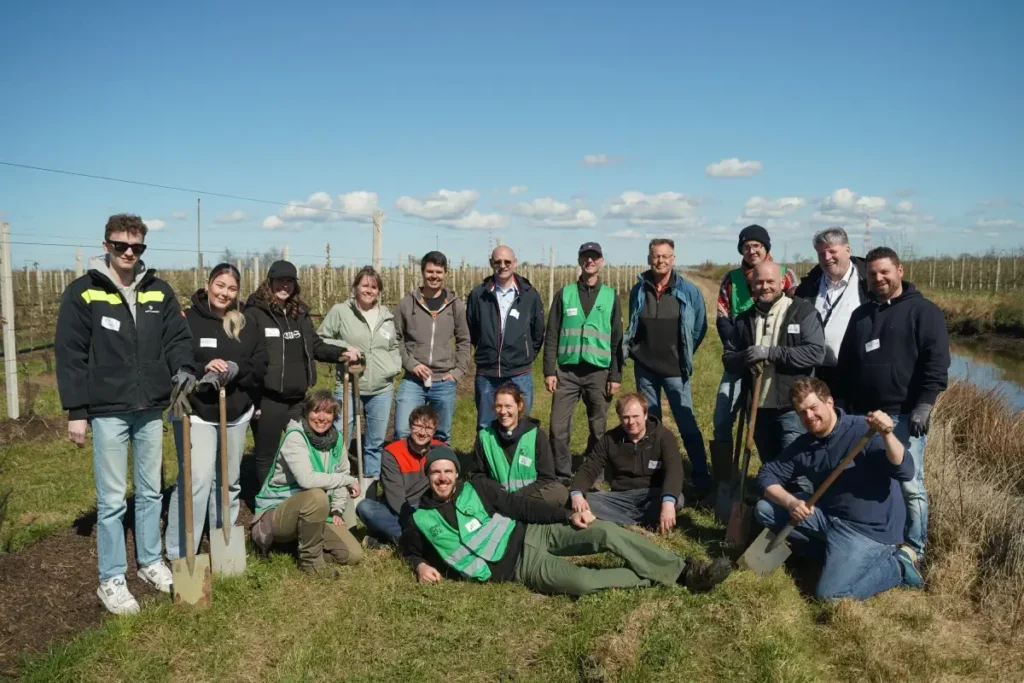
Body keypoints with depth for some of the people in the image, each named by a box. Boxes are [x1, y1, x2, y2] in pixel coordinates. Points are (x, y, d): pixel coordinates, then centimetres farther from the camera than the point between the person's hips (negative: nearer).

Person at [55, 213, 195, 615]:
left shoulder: (159, 291, 6)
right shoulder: (82, 293, -5)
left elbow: (178, 337, 8)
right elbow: (69, 355, -6)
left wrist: (183, 368, -13)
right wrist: (76, 411, -8)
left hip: (151, 409, 4)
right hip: (107, 412, -4)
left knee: (150, 492, 14)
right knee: (112, 499, 2)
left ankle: (151, 563, 30)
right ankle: (111, 580, 15)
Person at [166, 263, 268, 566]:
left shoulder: (246, 326, 8)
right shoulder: (187, 320, -9)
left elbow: (260, 365, 3)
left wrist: (235, 370, -15)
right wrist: (202, 369, -27)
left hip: (236, 415, 6)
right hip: (195, 414, -6)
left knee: (228, 481, 16)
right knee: (196, 481, -13)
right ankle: (179, 555, -2)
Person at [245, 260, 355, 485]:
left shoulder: (300, 312, 10)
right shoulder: (255, 313, -9)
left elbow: (315, 346, 15)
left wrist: (341, 353, -2)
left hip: (297, 397, 6)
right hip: (267, 398, -6)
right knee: (266, 456, 9)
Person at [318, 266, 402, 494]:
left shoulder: (387, 315, 9)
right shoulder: (340, 311, -3)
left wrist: (395, 366, 5)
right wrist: (343, 348, -13)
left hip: (382, 390, 4)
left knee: (376, 442, 12)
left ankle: (369, 491, 26)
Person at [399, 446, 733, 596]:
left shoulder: (476, 488, 4)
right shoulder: (421, 519, 1)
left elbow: (521, 506, 4)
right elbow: (408, 548, 19)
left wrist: (567, 516, -5)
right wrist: (420, 565, -5)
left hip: (530, 535, 3)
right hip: (517, 567, -3)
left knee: (607, 532, -20)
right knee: (580, 581, -30)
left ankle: (683, 571, -10)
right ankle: (652, 578, -8)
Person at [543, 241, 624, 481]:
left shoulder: (611, 296, 6)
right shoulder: (564, 294, 6)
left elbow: (617, 340, 5)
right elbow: (551, 335, 4)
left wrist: (616, 375, 0)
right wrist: (549, 371, -3)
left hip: (599, 372, 0)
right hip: (566, 371, 0)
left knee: (599, 430, 6)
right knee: (559, 427, -3)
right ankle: (562, 477, 10)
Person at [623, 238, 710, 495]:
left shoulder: (689, 291, -5)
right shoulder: (638, 290, 2)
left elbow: (700, 328, 4)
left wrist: (684, 354, 6)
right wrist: (632, 349, 6)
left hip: (675, 370, -3)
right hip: (644, 368, 3)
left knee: (688, 425, 0)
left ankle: (702, 479, 10)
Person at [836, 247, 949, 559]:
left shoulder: (923, 311, -3)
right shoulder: (861, 314, 15)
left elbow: (936, 363, -11)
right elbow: (845, 364, 19)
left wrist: (924, 405, -19)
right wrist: (846, 404, 15)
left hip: (904, 415, -6)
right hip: (864, 415, 6)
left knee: (909, 485, -1)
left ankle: (914, 550, 12)